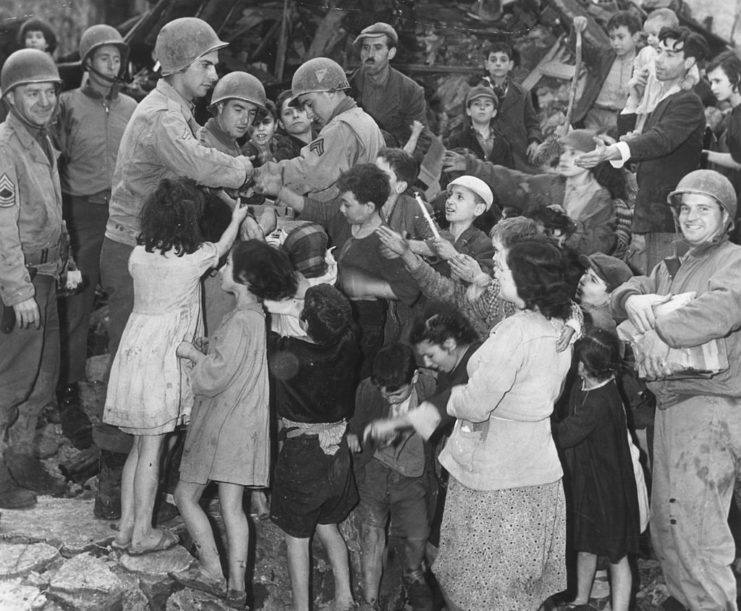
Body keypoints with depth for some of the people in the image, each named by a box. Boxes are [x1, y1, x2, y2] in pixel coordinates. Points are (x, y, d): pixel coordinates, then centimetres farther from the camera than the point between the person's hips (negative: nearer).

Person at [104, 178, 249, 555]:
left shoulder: (138, 256, 1)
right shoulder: (194, 257, -11)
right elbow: (222, 246, 11)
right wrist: (237, 219, 31)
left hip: (134, 350, 5)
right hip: (164, 357, -5)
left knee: (139, 446, 15)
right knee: (151, 450, 1)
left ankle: (126, 525, 20)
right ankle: (142, 532, 8)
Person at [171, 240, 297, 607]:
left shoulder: (240, 321, -22)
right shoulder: (260, 316, 6)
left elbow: (214, 377, -20)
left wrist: (192, 354, -5)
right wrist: (203, 354, 8)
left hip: (222, 422, -8)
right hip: (244, 423, 8)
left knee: (186, 496, 6)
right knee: (232, 505, 9)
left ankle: (212, 572, 9)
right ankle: (236, 586, 10)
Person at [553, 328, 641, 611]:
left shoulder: (599, 402, -30)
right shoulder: (581, 387, -2)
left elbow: (564, 436, -26)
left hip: (606, 487, -9)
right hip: (585, 480, 9)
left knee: (616, 554, 5)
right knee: (585, 544, 24)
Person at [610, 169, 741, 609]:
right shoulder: (671, 269, 23)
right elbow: (620, 296, 12)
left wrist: (662, 332, -23)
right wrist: (633, 300, -11)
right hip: (670, 404, 9)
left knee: (696, 531, -12)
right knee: (666, 528, 15)